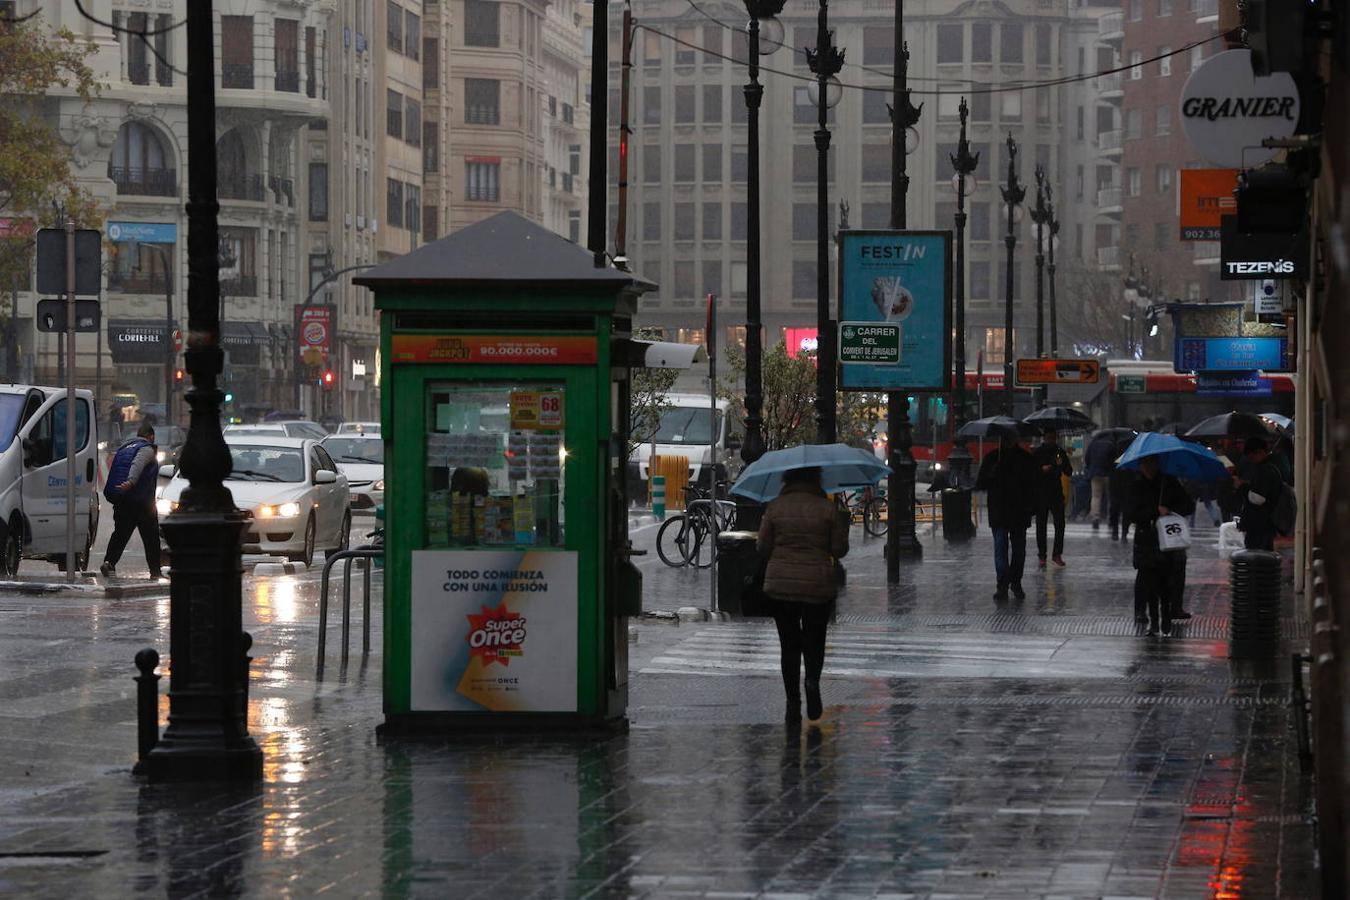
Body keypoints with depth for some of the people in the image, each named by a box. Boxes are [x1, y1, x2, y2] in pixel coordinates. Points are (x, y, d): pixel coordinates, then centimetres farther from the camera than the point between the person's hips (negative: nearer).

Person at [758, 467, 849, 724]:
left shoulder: (775, 508, -2)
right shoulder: (828, 509, -5)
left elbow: (763, 549, 1)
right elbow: (839, 550, -1)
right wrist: (844, 525, 15)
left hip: (781, 585, 1)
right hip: (818, 585, -1)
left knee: (789, 645, 10)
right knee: (814, 640, 15)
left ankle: (793, 704, 4)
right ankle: (813, 679, -14)